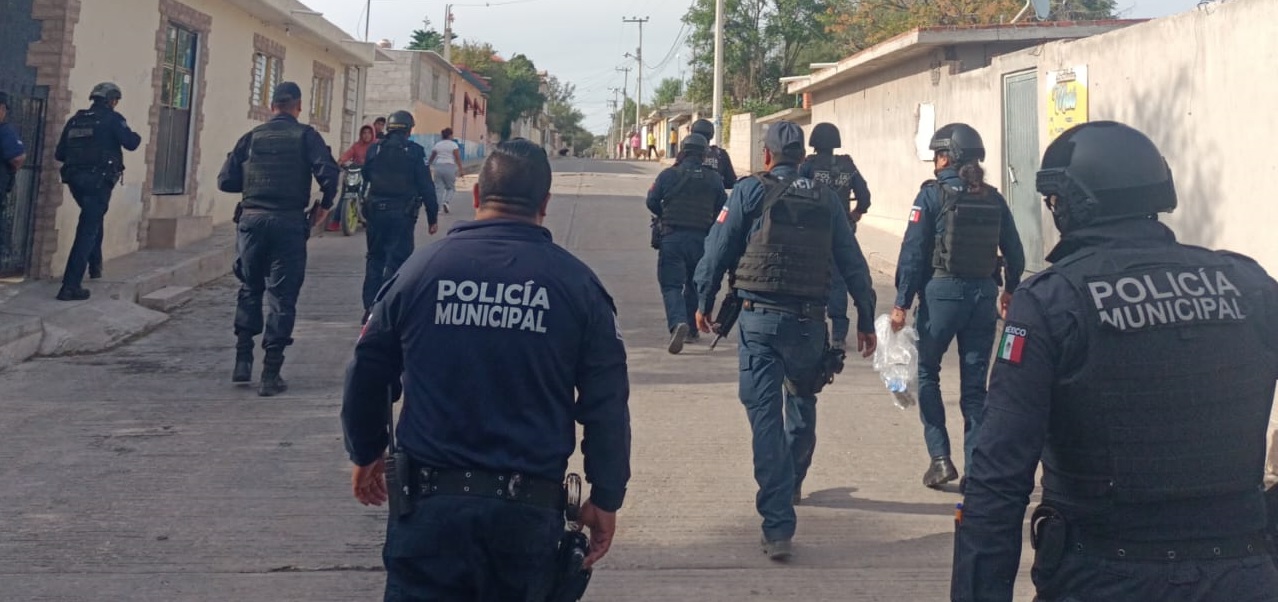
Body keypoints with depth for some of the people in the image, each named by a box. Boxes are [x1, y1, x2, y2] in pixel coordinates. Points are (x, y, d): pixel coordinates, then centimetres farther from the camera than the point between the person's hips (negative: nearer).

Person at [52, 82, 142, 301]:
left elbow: (59, 154, 12)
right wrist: (137, 137, 9)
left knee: (93, 220, 30)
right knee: (88, 230, -7)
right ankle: (71, 285, -13)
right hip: (98, 181, -6)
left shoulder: (75, 120, 14)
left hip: (75, 179, 6)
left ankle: (95, 266, 34)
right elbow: (130, 143, -14)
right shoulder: (112, 119, -2)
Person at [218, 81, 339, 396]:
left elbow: (225, 181, 5)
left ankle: (243, 360, 16)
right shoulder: (306, 136, 0)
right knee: (281, 296, 3)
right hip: (289, 223, -2)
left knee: (249, 290, 19)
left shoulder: (251, 137, 7)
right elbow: (329, 173, -13)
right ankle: (270, 374, 3)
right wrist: (324, 207, 1)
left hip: (251, 220, 3)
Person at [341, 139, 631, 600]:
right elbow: (606, 403, -4)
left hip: (431, 499, -1)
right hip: (529, 510, 1)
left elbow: (367, 377, 6)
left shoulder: (420, 268, -2)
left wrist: (367, 454, 23)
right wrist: (605, 498, 6)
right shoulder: (576, 284, -4)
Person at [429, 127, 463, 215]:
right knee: (451, 187, 10)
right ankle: (446, 202, -12)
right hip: (450, 167, -3)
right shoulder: (453, 144, -1)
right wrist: (460, 170, -9)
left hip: (438, 167, 3)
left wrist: (429, 165, 34)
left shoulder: (437, 144, 11)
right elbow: (457, 158, -9)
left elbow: (432, 157, 19)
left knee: (439, 188, 6)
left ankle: (438, 207, 1)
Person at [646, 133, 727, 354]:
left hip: (672, 237, -2)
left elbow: (652, 202, 0)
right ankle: (692, 329, 26)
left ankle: (678, 323, -28)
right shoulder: (714, 179, 5)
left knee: (671, 285, -4)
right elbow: (723, 208, 6)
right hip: (701, 238, 3)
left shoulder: (668, 175, -1)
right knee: (694, 284, 19)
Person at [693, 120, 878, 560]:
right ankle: (791, 486, 45)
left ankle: (778, 527, -8)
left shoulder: (750, 192, -1)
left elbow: (718, 250, -2)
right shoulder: (826, 200, 8)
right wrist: (865, 321, 15)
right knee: (802, 405, 25)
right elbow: (853, 264, 8)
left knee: (766, 416, -4)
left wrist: (704, 302, 11)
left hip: (760, 318, -3)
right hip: (809, 320, 3)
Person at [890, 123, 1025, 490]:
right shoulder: (993, 199, 6)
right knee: (974, 384, 10)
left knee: (927, 372, 14)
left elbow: (913, 251, -9)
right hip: (983, 296, 4)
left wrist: (901, 303, -6)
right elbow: (1015, 253, 10)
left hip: (942, 293, -4)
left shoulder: (932, 194, -6)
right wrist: (1010, 290, 27)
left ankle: (940, 458, 4)